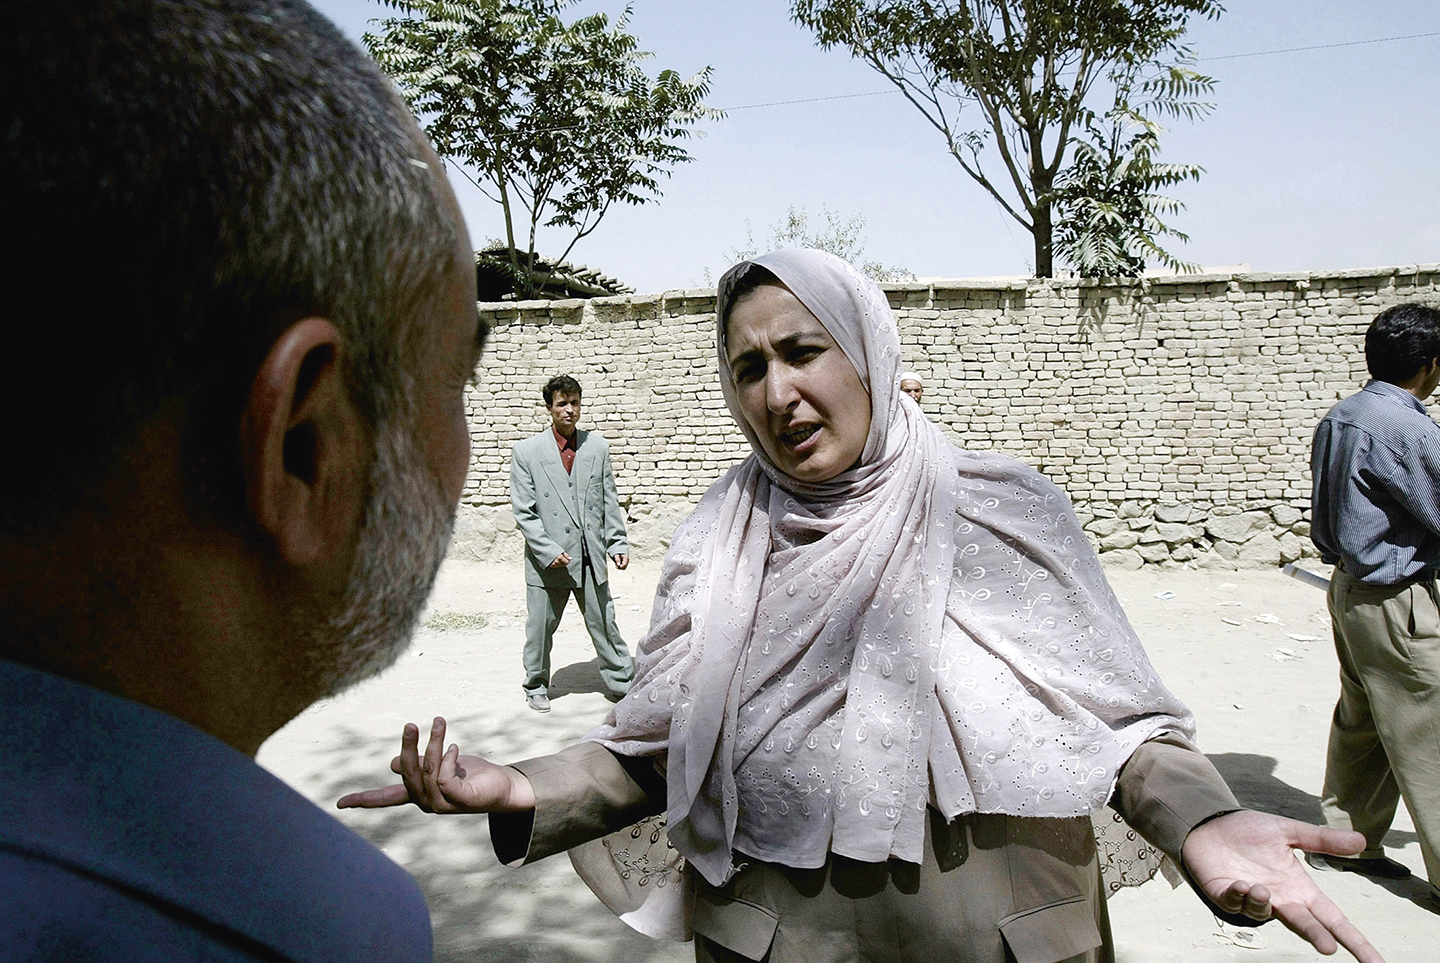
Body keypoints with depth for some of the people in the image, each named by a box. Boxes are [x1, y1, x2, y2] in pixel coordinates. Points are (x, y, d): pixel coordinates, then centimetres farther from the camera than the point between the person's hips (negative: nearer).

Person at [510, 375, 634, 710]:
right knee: (540, 629, 10)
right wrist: (548, 551, -14)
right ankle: (536, 687, 31)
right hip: (548, 560, -2)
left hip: (591, 557, 2)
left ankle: (622, 683, 23)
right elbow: (523, 511, -5)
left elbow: (609, 502, 10)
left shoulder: (598, 446, 6)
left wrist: (617, 543, 3)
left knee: (605, 624, 9)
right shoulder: (527, 451, -3)